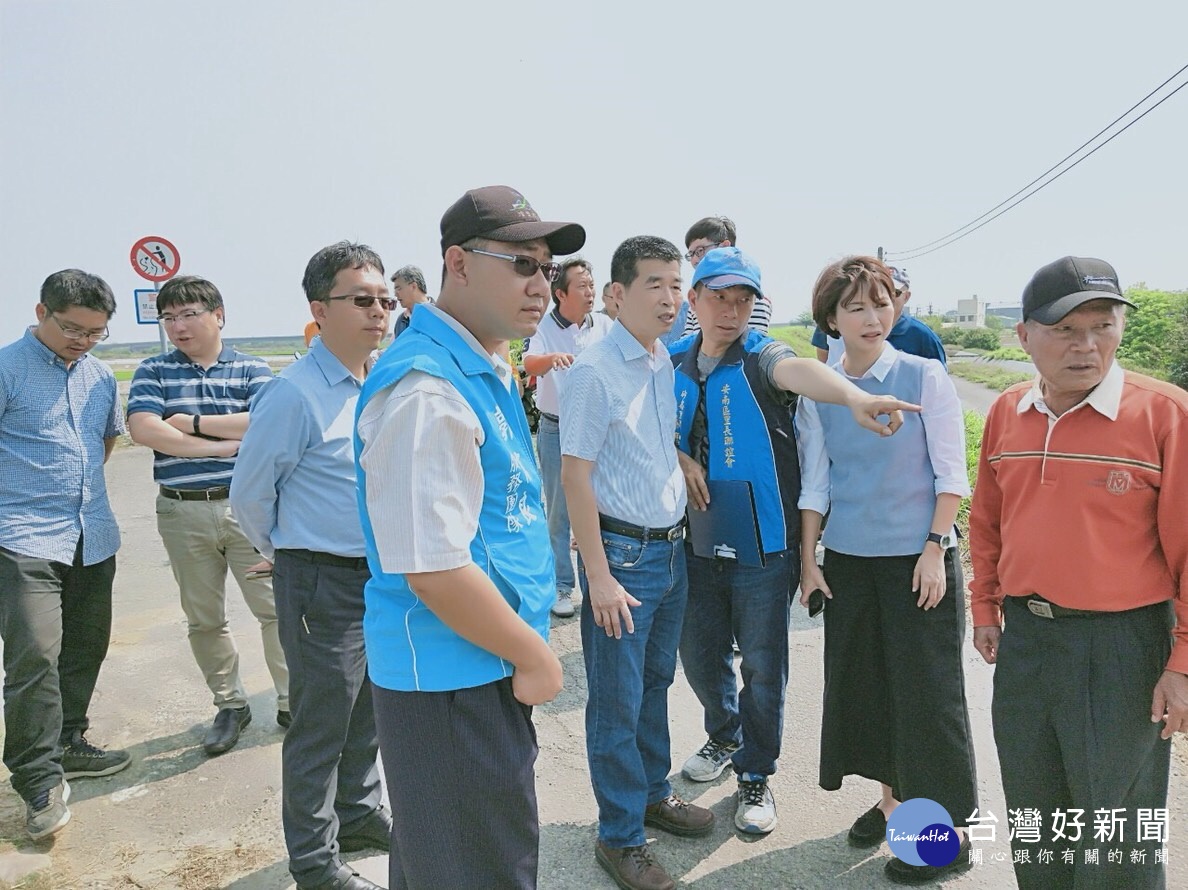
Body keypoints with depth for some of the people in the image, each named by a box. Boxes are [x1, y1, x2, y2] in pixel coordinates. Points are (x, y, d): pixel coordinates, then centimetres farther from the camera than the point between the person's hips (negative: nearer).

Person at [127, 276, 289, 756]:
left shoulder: (252, 368, 2)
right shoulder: (153, 371, 4)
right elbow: (144, 430, -12)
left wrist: (193, 421, -11)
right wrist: (226, 444, -13)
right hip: (183, 513, 2)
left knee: (276, 607, 1)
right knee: (203, 619, 12)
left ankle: (291, 702, 17)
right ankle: (230, 705, 29)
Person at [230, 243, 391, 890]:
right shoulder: (295, 395, -19)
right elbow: (248, 492, -10)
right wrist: (285, 553, 5)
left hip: (384, 572, 7)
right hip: (324, 580, -7)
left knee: (369, 709, 22)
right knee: (322, 721, 8)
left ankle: (360, 811, 44)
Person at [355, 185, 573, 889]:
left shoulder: (488, 374, 9)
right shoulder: (426, 391, -23)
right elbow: (434, 570, -26)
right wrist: (535, 657, -14)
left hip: (486, 672, 9)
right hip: (454, 684, -9)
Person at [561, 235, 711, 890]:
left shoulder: (671, 364, 6)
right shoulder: (595, 370, -15)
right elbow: (575, 475, -16)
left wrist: (685, 460, 4)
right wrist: (598, 577, -17)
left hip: (672, 547, 7)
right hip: (622, 553, -7)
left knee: (657, 683, 21)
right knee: (617, 701, 6)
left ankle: (654, 793, 40)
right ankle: (620, 837, 22)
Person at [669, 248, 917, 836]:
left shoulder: (760, 357, -11)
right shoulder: (673, 363, 3)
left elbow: (798, 369, -33)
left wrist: (853, 395, -54)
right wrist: (677, 455, -12)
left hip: (763, 545, -4)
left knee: (763, 667, 6)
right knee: (699, 654, 17)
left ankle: (755, 776, 28)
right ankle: (724, 736, 46)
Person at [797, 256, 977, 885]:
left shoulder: (924, 377, -6)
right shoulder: (816, 391, 2)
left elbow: (950, 473, -5)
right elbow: (815, 482, 5)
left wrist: (935, 549, -11)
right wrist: (807, 559, 3)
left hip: (917, 557, -4)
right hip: (848, 560, 4)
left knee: (927, 687, 2)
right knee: (861, 679, 12)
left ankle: (950, 828, 18)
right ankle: (893, 797, 33)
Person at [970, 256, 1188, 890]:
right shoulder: (1005, 414, 2)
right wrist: (986, 609, 13)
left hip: (1122, 643, -4)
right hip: (1024, 635, 5)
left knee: (1117, 837, 11)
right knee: (1032, 812, 22)